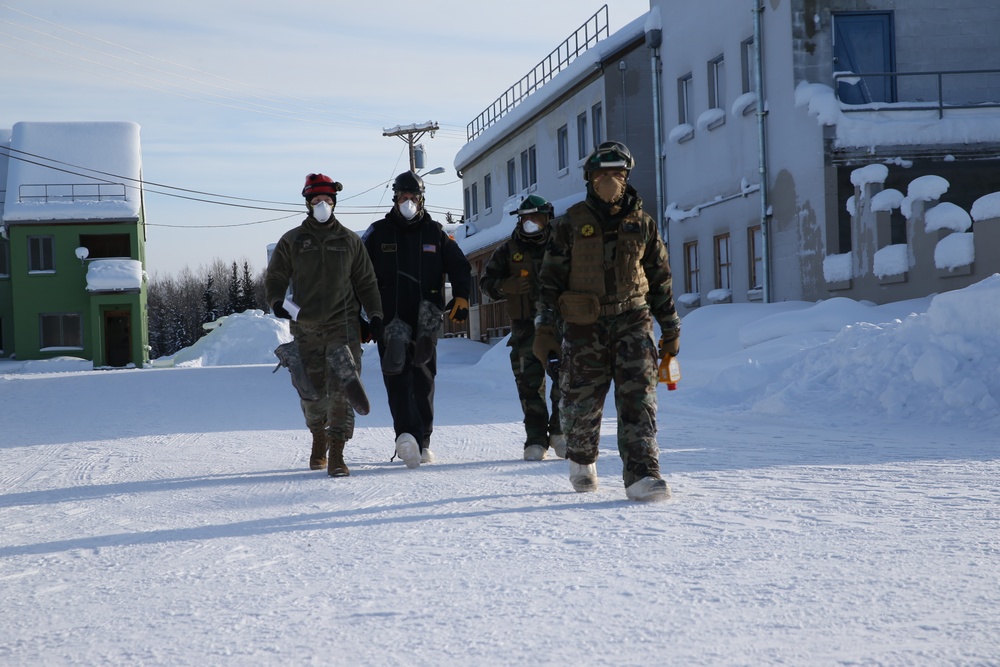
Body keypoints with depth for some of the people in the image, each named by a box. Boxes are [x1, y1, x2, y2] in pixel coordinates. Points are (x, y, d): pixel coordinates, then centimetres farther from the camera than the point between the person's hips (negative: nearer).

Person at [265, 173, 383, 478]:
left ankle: (337, 454, -12)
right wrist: (277, 302, -9)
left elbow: (365, 281, 14)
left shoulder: (349, 241, 10)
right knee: (311, 391, 7)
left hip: (343, 326, -1)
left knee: (341, 390, -12)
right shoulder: (292, 241, 8)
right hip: (305, 328, 1)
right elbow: (275, 277, 11)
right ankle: (319, 440, 33)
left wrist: (375, 314, 3)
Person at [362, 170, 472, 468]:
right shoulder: (378, 233, 7)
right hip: (391, 322, -2)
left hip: (425, 322, 2)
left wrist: (461, 296, -6)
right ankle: (406, 435, -29)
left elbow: (460, 266, 12)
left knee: (424, 382, 7)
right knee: (399, 380, -15)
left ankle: (422, 442, 14)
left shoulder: (435, 232, 10)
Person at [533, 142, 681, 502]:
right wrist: (544, 327, -4)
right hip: (585, 324, -1)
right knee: (582, 401, 5)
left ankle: (642, 475, -14)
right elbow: (550, 278, 2)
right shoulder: (571, 223, 1)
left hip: (632, 320, 1)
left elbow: (660, 279, 14)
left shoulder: (642, 224, 8)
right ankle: (581, 461, 33)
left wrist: (670, 329, 14)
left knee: (638, 397, -12)